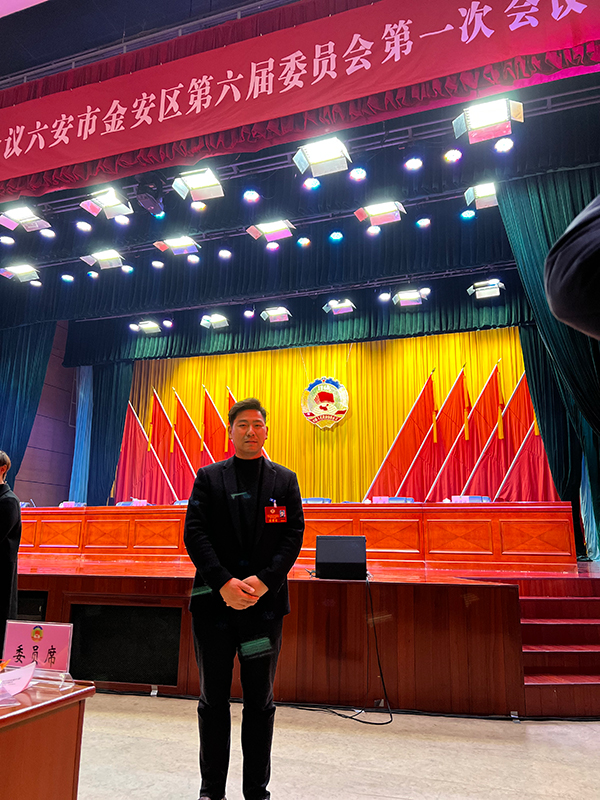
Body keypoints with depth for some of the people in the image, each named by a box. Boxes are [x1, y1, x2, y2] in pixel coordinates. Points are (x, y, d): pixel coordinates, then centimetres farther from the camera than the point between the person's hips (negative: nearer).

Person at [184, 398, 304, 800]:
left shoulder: (285, 480, 6)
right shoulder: (209, 477, 4)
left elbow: (294, 535, -1)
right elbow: (195, 533, -4)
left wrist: (264, 580, -14)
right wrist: (224, 582, -16)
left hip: (265, 601, 1)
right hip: (215, 600, 0)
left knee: (260, 701, 10)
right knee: (213, 699, 11)